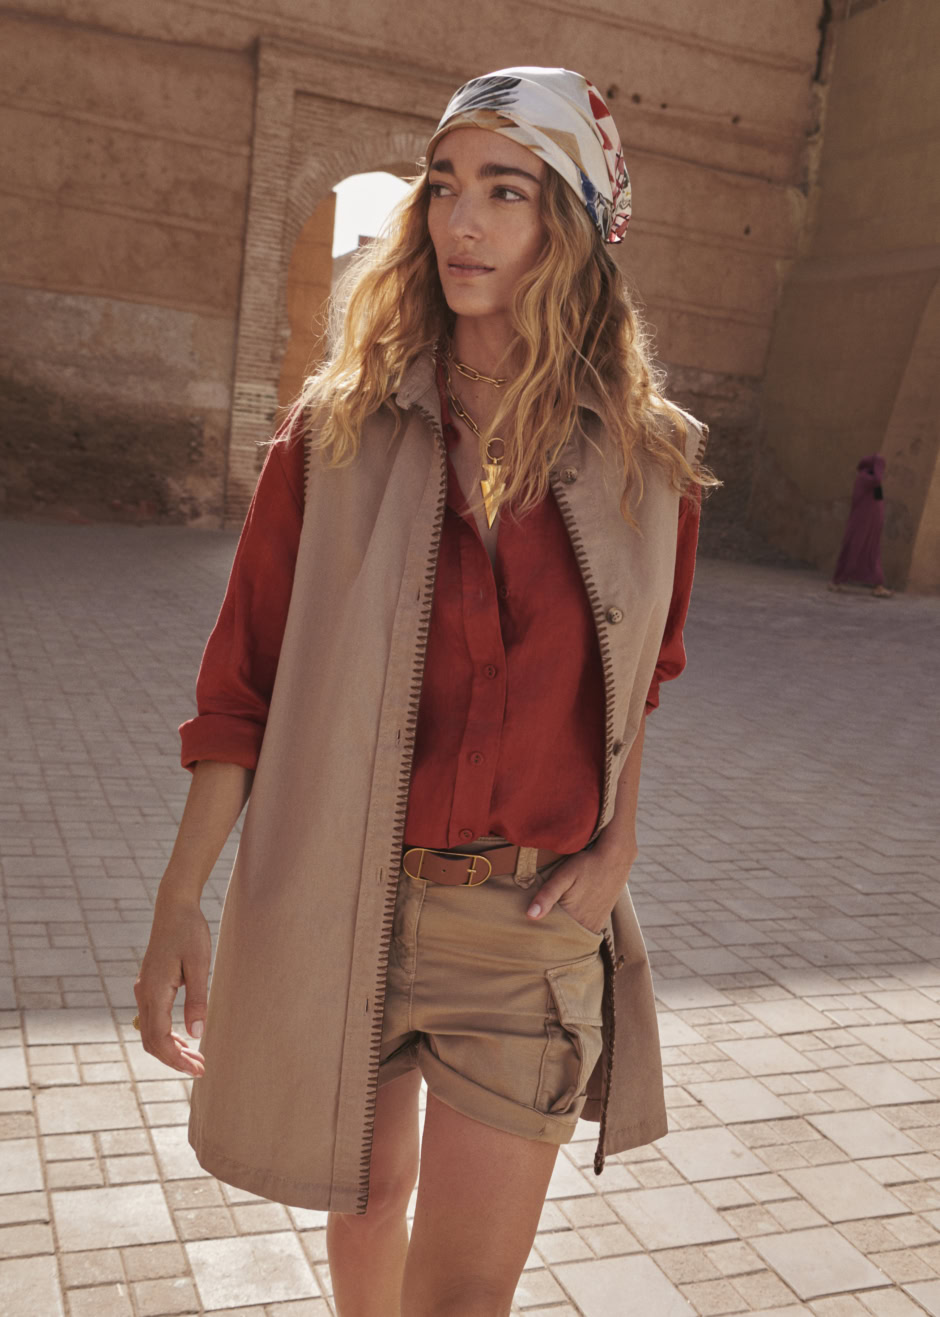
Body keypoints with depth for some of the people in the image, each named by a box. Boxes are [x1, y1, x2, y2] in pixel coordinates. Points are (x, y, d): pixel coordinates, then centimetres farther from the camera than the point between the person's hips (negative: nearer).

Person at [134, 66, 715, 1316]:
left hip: (530, 921, 0)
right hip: (341, 898, 0)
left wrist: (618, 842, 1)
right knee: (366, 1196, 21)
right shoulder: (337, 431, -5)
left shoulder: (646, 462, -3)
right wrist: (179, 904, -5)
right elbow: (245, 683, -3)